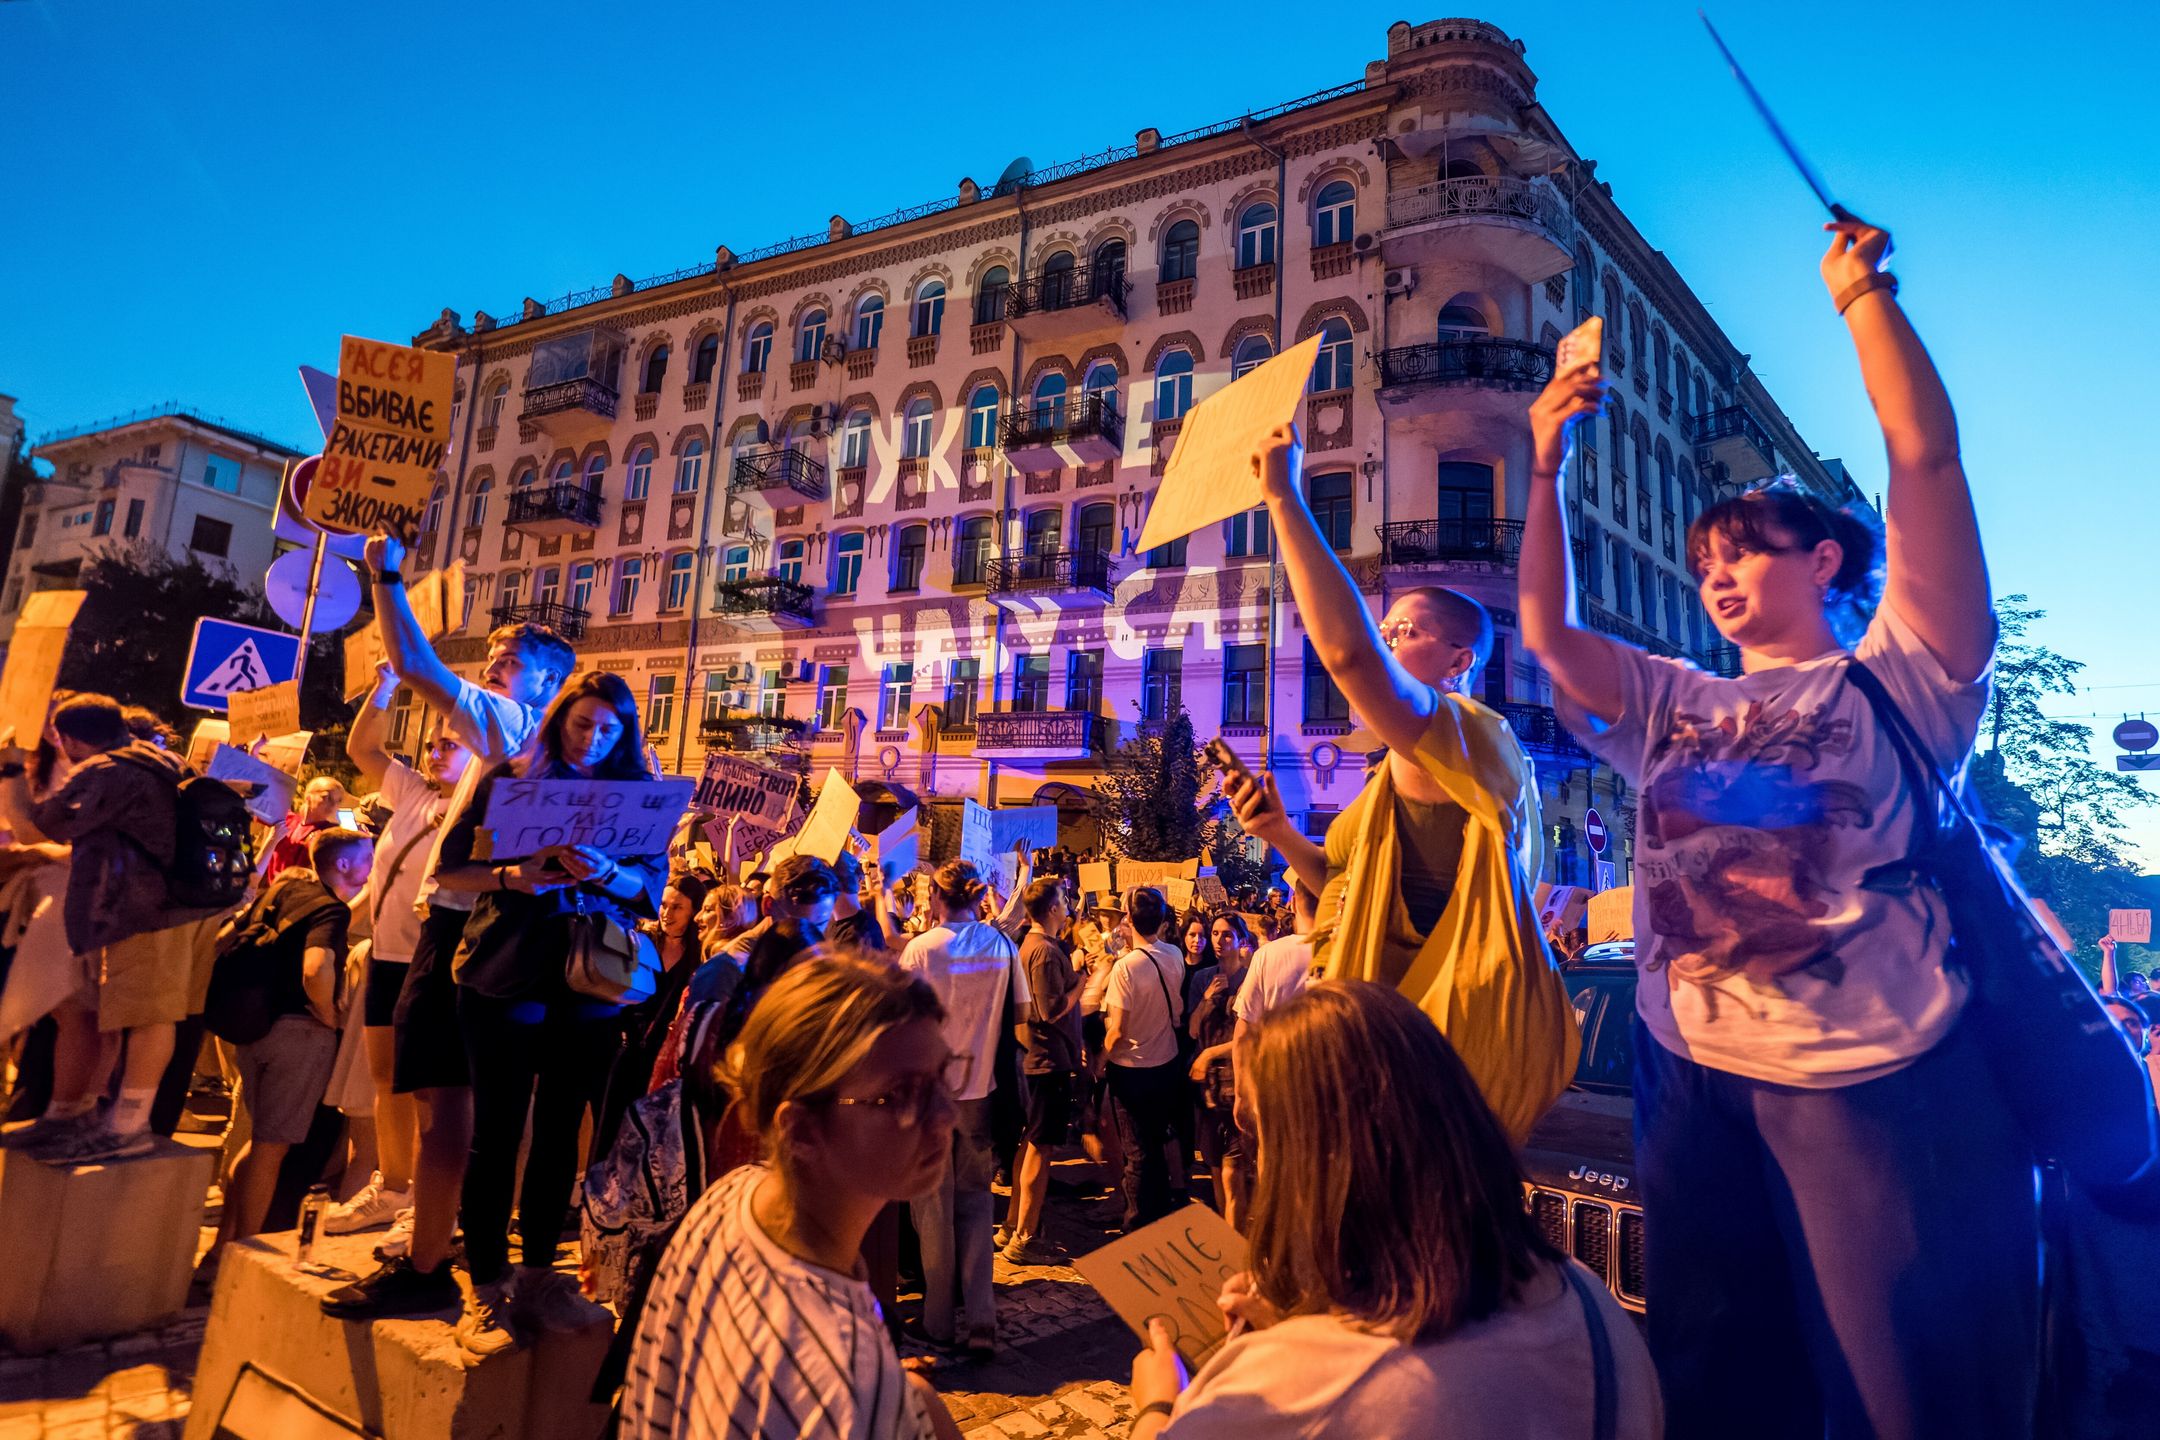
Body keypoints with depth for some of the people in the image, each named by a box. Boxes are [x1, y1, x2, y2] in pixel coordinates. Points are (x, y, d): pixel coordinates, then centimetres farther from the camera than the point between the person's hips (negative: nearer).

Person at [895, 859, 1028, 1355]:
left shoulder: (922, 948, -14)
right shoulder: (1001, 945, -5)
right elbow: (1020, 1012, 1)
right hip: (979, 1089, 3)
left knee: (934, 1204, 12)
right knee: (975, 1202, 15)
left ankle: (939, 1320, 24)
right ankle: (982, 1322, 12)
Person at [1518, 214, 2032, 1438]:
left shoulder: (1896, 675, 2)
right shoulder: (1676, 707, 15)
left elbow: (1927, 457, -7)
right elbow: (1548, 632, 7)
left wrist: (1862, 293, -3)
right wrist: (1550, 464, 7)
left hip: (1877, 1081, -4)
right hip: (1693, 1081, 5)